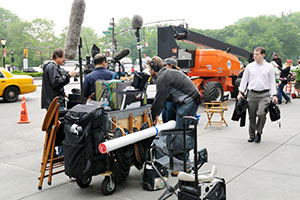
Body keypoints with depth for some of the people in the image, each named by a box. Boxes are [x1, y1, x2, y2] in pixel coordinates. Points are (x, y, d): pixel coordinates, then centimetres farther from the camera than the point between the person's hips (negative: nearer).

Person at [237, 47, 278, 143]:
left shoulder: (269, 67, 4)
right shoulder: (249, 66, 7)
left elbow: (272, 82, 7)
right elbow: (244, 79, 10)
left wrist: (274, 95, 1)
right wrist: (240, 92, 3)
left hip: (264, 95, -2)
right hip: (252, 94, 2)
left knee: (261, 113, -18)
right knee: (252, 116, 7)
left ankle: (259, 133, 4)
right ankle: (252, 135, 23)